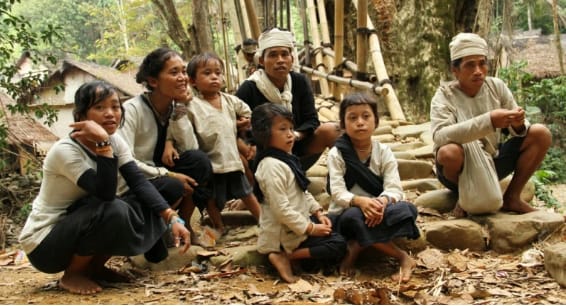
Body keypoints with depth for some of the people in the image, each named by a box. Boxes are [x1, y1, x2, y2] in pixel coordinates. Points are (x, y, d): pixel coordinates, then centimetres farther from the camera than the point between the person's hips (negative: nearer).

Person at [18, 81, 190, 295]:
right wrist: (103, 143, -38)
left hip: (82, 225, 7)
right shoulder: (65, 150, -24)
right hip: (44, 244, -7)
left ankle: (94, 267, 6)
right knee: (113, 211, -32)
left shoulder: (115, 141, -2)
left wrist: (172, 218, -23)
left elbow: (139, 183, -11)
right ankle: (72, 274, -8)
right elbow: (106, 194, -33)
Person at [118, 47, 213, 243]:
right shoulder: (132, 110, -21)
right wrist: (168, 175, -31)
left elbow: (191, 150, -9)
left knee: (199, 161, -20)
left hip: (160, 176, 6)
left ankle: (183, 225, -4)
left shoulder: (176, 107, -2)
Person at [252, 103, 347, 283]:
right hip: (285, 233, -10)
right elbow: (281, 209, -27)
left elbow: (303, 192, 19)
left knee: (336, 232, 19)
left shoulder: (287, 158, 9)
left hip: (299, 221, 10)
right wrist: (310, 228, -21)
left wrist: (318, 211, 6)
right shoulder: (272, 166, -24)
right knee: (338, 245, -12)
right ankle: (287, 257, -12)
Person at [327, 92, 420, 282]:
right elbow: (338, 193, -17)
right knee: (354, 217, -38)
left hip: (376, 213, 2)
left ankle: (357, 247, -22)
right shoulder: (337, 154, -7)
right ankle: (402, 257, -24)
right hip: (345, 215, -2)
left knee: (407, 210, -28)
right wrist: (360, 201, -38)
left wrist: (382, 201, -35)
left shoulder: (384, 152, -1)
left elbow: (394, 189, -12)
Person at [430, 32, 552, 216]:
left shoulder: (496, 86, -3)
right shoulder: (445, 96, -16)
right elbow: (440, 136, -34)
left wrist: (518, 125, -27)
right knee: (449, 152, -38)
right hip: (462, 169, -4)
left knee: (541, 134, -10)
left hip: (493, 162, 5)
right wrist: (489, 120, -41)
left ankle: (512, 197, 0)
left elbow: (516, 130, -1)